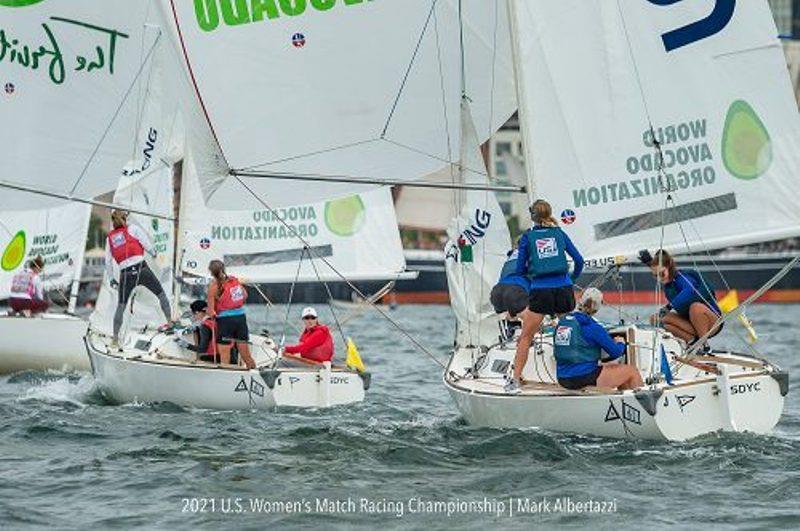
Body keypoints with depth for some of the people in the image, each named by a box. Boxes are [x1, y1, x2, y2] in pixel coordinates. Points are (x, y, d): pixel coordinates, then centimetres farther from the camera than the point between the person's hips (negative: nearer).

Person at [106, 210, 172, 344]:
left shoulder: (110, 238, 16)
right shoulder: (133, 228, 7)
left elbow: (108, 261, 15)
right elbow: (147, 245, -1)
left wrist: (111, 279, 24)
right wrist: (154, 254, 19)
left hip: (125, 273, 3)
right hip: (141, 268, -3)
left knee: (121, 306, 11)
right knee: (161, 294, 14)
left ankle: (115, 337, 10)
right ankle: (170, 322, 8)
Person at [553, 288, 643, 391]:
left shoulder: (562, 322, 6)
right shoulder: (592, 327, -15)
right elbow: (615, 352, -9)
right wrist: (620, 343, 16)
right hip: (585, 379, -8)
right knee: (632, 371, 8)